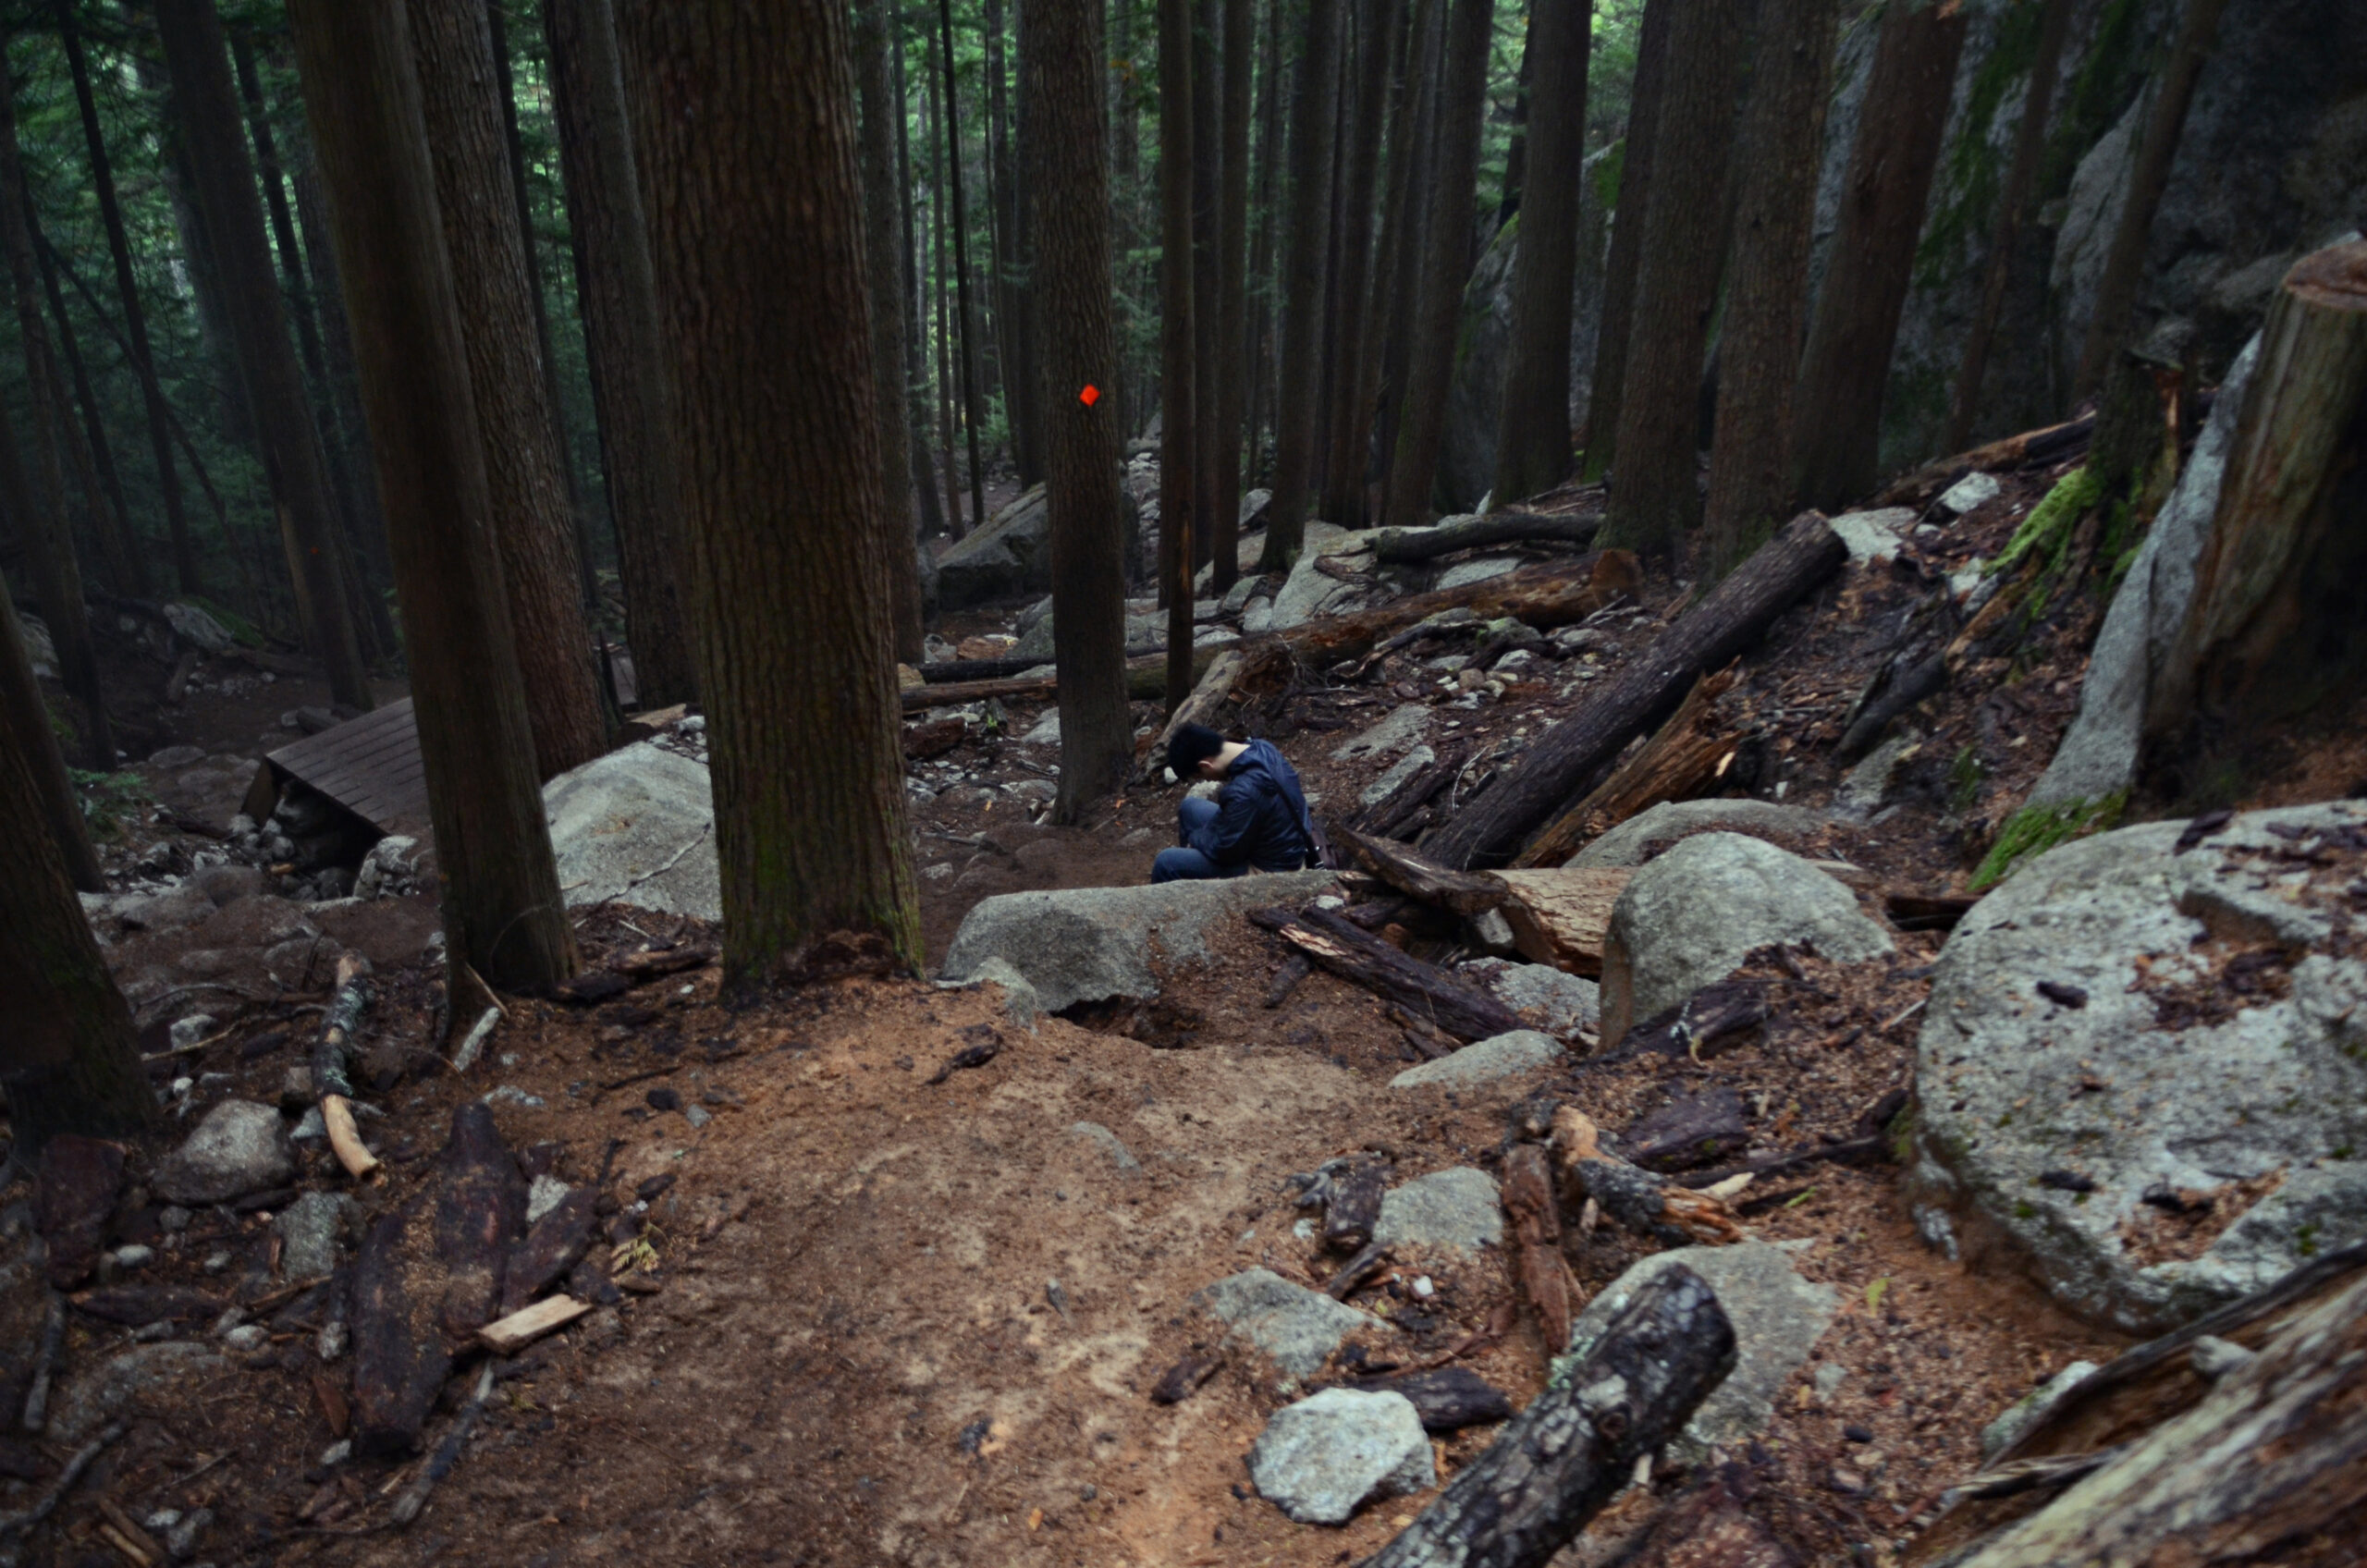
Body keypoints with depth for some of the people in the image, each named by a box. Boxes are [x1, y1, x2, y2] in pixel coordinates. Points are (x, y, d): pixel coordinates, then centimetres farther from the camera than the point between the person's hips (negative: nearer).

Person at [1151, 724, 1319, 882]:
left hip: (1270, 870, -9)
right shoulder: (1261, 748, -9)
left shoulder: (1246, 792, -37)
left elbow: (1225, 849, -23)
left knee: (1166, 863, -11)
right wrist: (1199, 838, 5)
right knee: (1189, 807, 19)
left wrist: (1196, 839, -3)